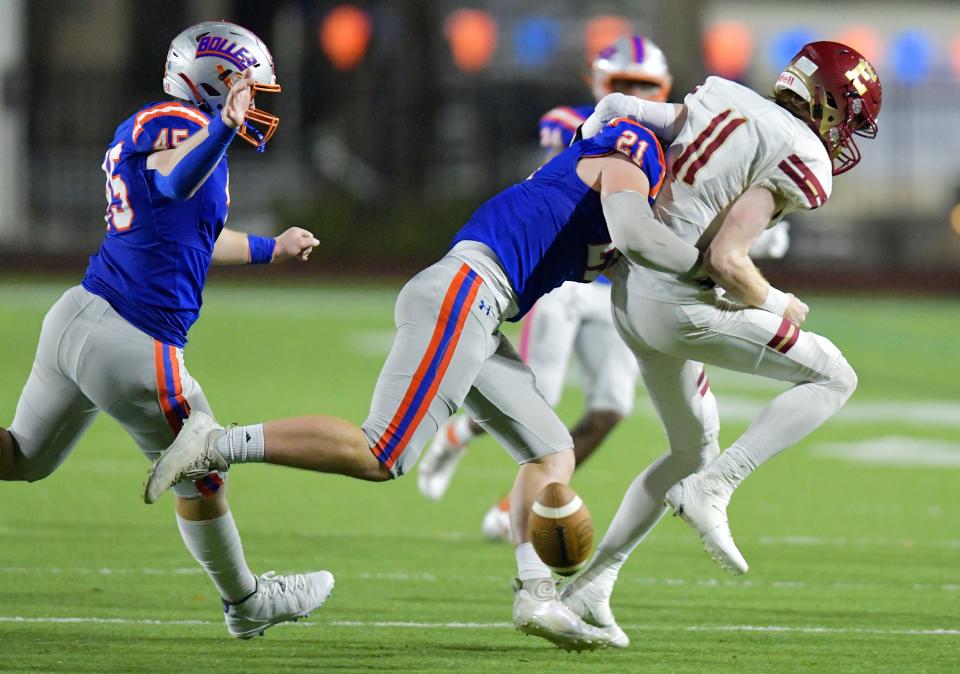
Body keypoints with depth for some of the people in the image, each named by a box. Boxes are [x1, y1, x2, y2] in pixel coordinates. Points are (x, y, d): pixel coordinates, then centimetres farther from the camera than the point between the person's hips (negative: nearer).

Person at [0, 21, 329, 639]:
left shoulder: (140, 126, 17)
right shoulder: (180, 124, -12)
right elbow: (171, 184, -38)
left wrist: (269, 249, 43)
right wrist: (223, 128, -54)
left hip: (78, 313, 9)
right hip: (130, 345, -9)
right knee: (199, 477, 11)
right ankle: (247, 605, 28)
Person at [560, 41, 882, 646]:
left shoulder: (720, 100, 9)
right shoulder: (800, 159, -14)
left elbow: (616, 111, 17)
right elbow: (726, 259, -20)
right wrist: (776, 305, -2)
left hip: (631, 294, 9)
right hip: (683, 307, -9)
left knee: (694, 450, 24)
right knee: (832, 379, 1)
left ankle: (590, 584, 21)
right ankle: (711, 490, -7)